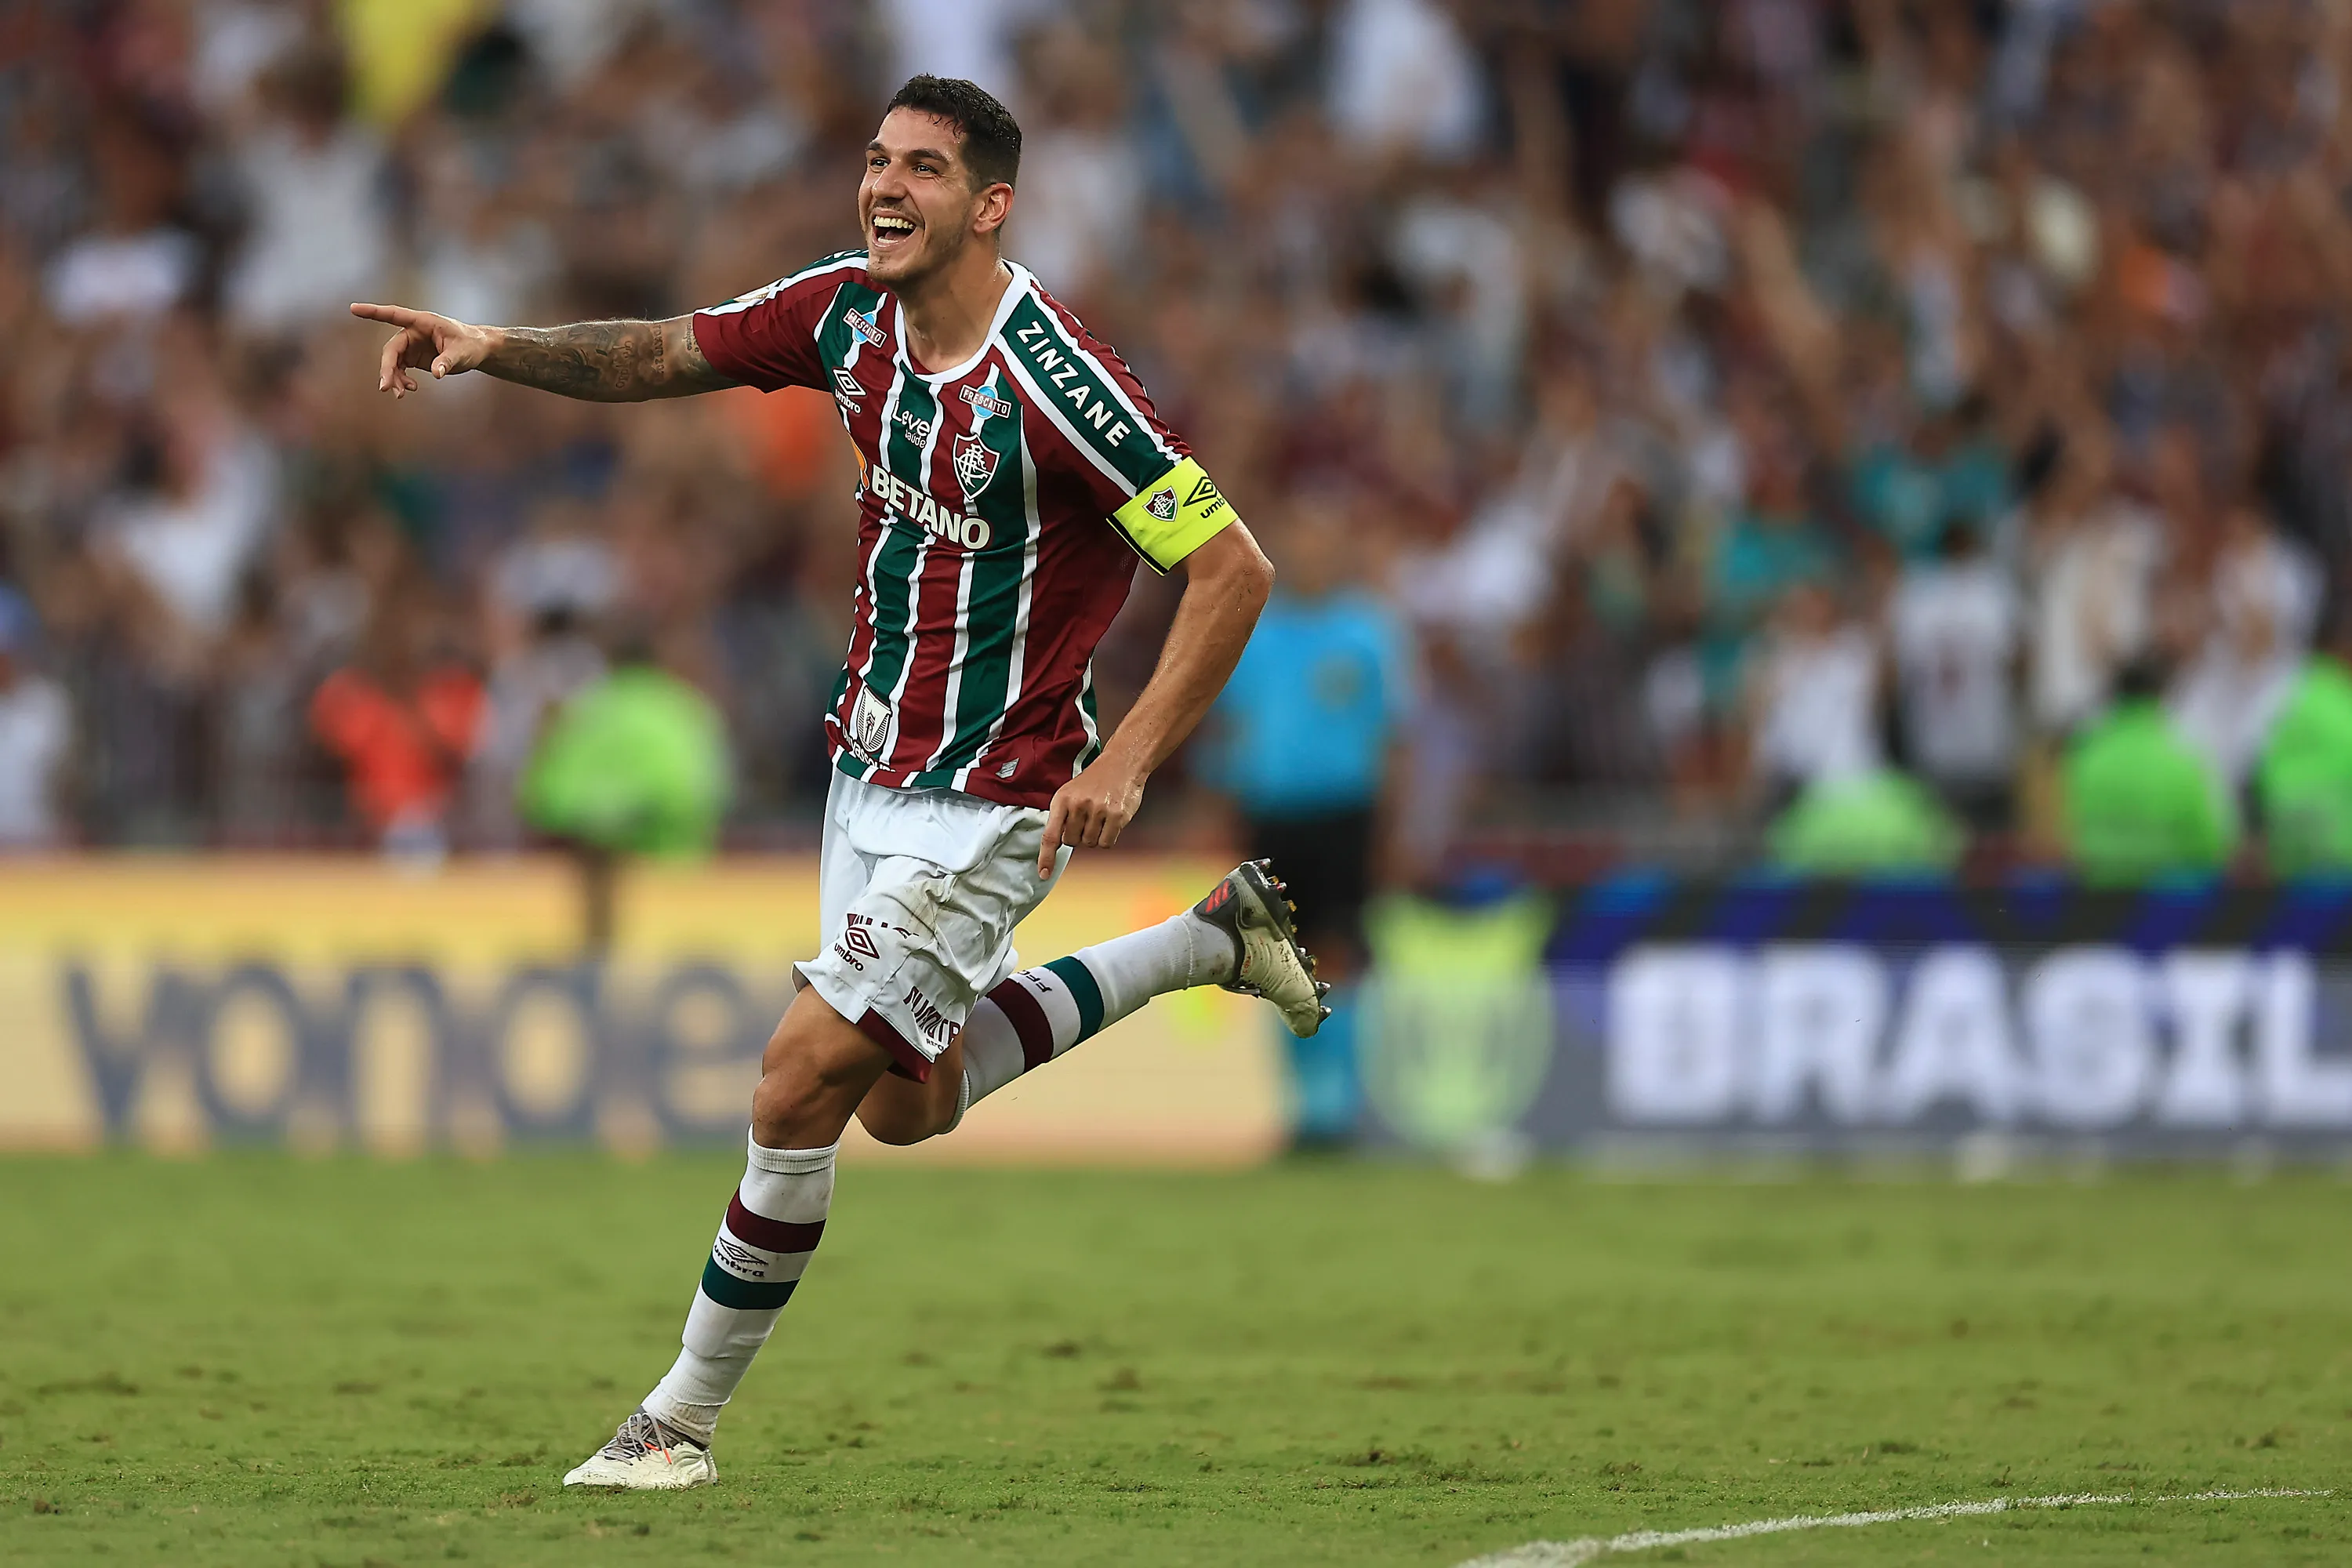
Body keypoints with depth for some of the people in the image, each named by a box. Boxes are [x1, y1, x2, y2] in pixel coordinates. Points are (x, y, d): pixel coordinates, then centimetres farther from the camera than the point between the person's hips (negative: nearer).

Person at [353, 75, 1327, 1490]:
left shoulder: (1052, 379, -26)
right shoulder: (850, 312, -4)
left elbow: (1234, 568, -22)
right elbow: (662, 357, 8)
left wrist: (1125, 764, -26)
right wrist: (493, 348, -10)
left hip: (984, 806, -9)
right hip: (873, 767, 9)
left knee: (803, 1080, -12)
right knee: (907, 1103, 20)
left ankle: (687, 1419, 4)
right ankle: (1217, 940, 35)